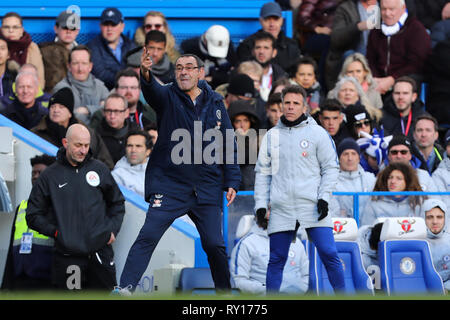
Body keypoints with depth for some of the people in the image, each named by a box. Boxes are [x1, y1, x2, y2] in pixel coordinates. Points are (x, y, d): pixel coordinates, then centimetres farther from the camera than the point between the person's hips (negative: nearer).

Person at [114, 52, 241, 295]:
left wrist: (232, 182, 5)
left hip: (207, 189, 2)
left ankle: (224, 291, 23)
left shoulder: (215, 103, 8)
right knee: (149, 235, -14)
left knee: (214, 244, 4)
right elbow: (152, 91, -25)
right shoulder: (168, 97, 0)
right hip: (169, 184, -2)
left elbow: (229, 145, 12)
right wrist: (146, 74, -48)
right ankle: (125, 288, -15)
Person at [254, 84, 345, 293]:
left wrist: (324, 197, -7)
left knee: (329, 254, -9)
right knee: (276, 260, 3)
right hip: (281, 210, 2)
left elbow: (331, 167, 5)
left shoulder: (317, 133, 4)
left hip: (313, 207, -2)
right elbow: (263, 172, 16)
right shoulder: (271, 136, 12)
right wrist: (261, 204, 7)